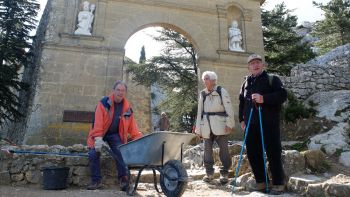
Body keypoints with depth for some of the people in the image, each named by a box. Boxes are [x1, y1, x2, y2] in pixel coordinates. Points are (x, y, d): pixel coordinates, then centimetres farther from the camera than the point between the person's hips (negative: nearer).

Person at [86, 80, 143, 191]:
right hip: (100, 133, -2)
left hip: (115, 134, 2)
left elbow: (132, 127, -1)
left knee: (120, 154, -15)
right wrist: (98, 138, -34)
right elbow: (98, 121, -25)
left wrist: (139, 139, -12)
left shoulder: (127, 108, -4)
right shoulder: (104, 103, -16)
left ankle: (123, 179, -4)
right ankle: (96, 181, 2)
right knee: (93, 154, -13)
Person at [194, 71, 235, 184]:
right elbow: (199, 112, 12)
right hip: (206, 126, 4)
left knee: (224, 149, -1)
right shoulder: (202, 94, 11)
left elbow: (229, 108, -4)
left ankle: (224, 173, 12)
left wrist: (229, 124, -11)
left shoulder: (221, 91, -1)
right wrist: (198, 128, 9)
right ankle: (209, 173, 19)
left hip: (220, 125, -4)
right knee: (207, 150, 7)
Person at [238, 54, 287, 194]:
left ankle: (278, 183, 12)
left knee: (273, 154, -1)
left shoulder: (272, 79, 4)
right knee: (253, 154, 7)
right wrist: (241, 119, 11)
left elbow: (282, 95, -9)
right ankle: (261, 182, 20)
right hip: (251, 125, 5)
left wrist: (264, 98, -21)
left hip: (269, 123, -4)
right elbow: (241, 102, 21)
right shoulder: (246, 83, 18)